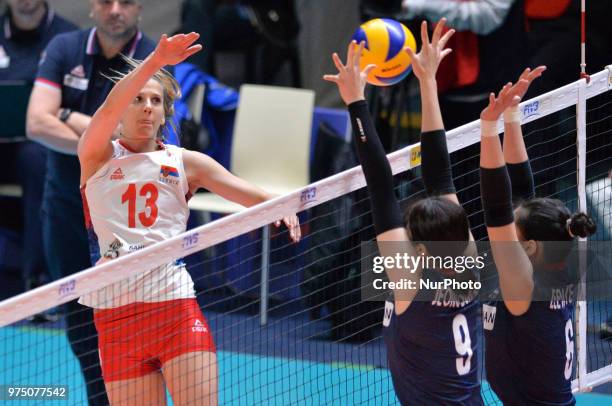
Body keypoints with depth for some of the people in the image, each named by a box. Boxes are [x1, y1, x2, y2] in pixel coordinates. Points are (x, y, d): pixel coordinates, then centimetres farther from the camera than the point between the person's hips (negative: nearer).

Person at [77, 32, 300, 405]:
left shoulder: (185, 163, 11)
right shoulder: (97, 157, 7)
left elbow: (252, 195, 0)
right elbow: (110, 107, -14)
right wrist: (156, 61, -28)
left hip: (176, 305, 1)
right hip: (116, 315, -1)